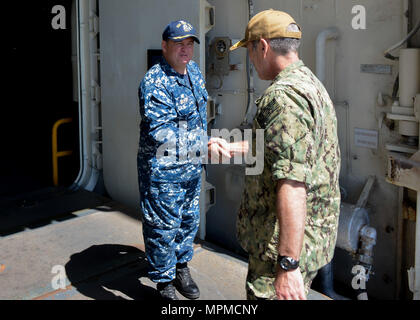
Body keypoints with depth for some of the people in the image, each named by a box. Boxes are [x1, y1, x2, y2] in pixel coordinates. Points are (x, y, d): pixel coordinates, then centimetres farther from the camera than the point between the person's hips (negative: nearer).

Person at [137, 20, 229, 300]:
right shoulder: (154, 82, -20)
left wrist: (204, 146, 22)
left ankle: (182, 269, 39)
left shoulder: (194, 70, 7)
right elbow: (161, 133, -29)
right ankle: (164, 282, 21)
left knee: (189, 219, 19)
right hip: (163, 169, -8)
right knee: (163, 226, 3)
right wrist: (204, 145, -36)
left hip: (192, 165, 8)